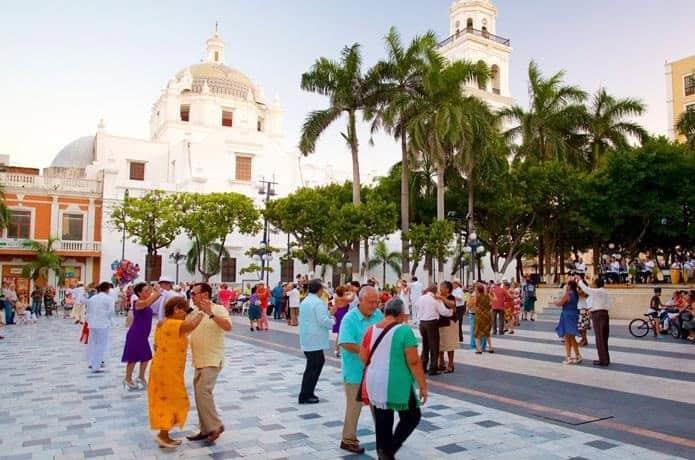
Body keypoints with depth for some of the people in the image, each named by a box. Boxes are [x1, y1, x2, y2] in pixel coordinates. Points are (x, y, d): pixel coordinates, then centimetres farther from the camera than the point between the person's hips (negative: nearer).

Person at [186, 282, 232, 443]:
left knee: (203, 392, -16)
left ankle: (215, 426, -2)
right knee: (200, 393, 10)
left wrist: (211, 313, -35)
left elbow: (228, 327, -29)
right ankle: (205, 429, 20)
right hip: (199, 360, 8)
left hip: (212, 360, -8)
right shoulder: (194, 313, 10)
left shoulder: (219, 310, -12)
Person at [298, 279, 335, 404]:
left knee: (319, 361, 19)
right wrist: (332, 321, -3)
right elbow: (323, 321, -23)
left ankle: (308, 391, 23)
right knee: (312, 367, -1)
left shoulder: (304, 302, 13)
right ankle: (305, 396, 5)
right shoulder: (318, 302, -18)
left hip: (306, 339, 9)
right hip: (315, 341, -9)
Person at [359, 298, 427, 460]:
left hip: (375, 384, 6)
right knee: (411, 417, 14)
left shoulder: (371, 330, 3)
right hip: (397, 384, -6)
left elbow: (363, 357, 10)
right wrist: (423, 386, -7)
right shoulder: (404, 330, -15)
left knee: (382, 422, 16)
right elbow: (414, 362, -16)